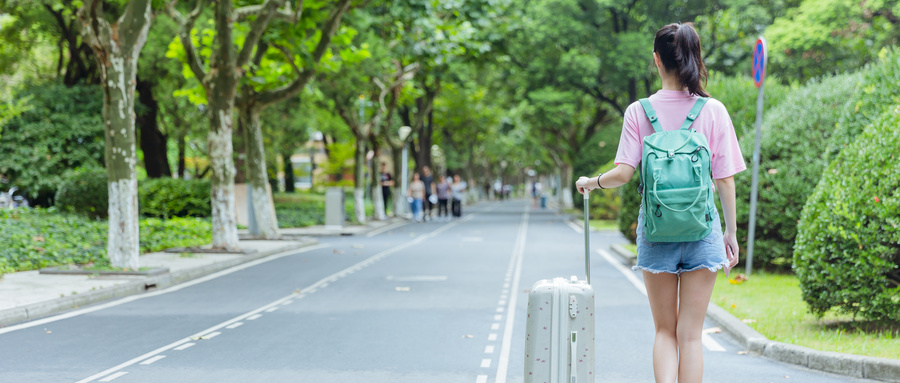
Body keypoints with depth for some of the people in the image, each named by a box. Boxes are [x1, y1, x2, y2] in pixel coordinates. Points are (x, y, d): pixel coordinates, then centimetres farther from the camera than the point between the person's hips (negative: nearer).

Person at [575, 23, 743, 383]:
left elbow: (623, 173, -8)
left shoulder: (639, 111, -4)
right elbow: (725, 179, -1)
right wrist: (731, 233, 9)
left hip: (656, 231, 0)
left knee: (665, 332, 13)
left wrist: (590, 182, 12)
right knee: (691, 335, 7)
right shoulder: (713, 110, -3)